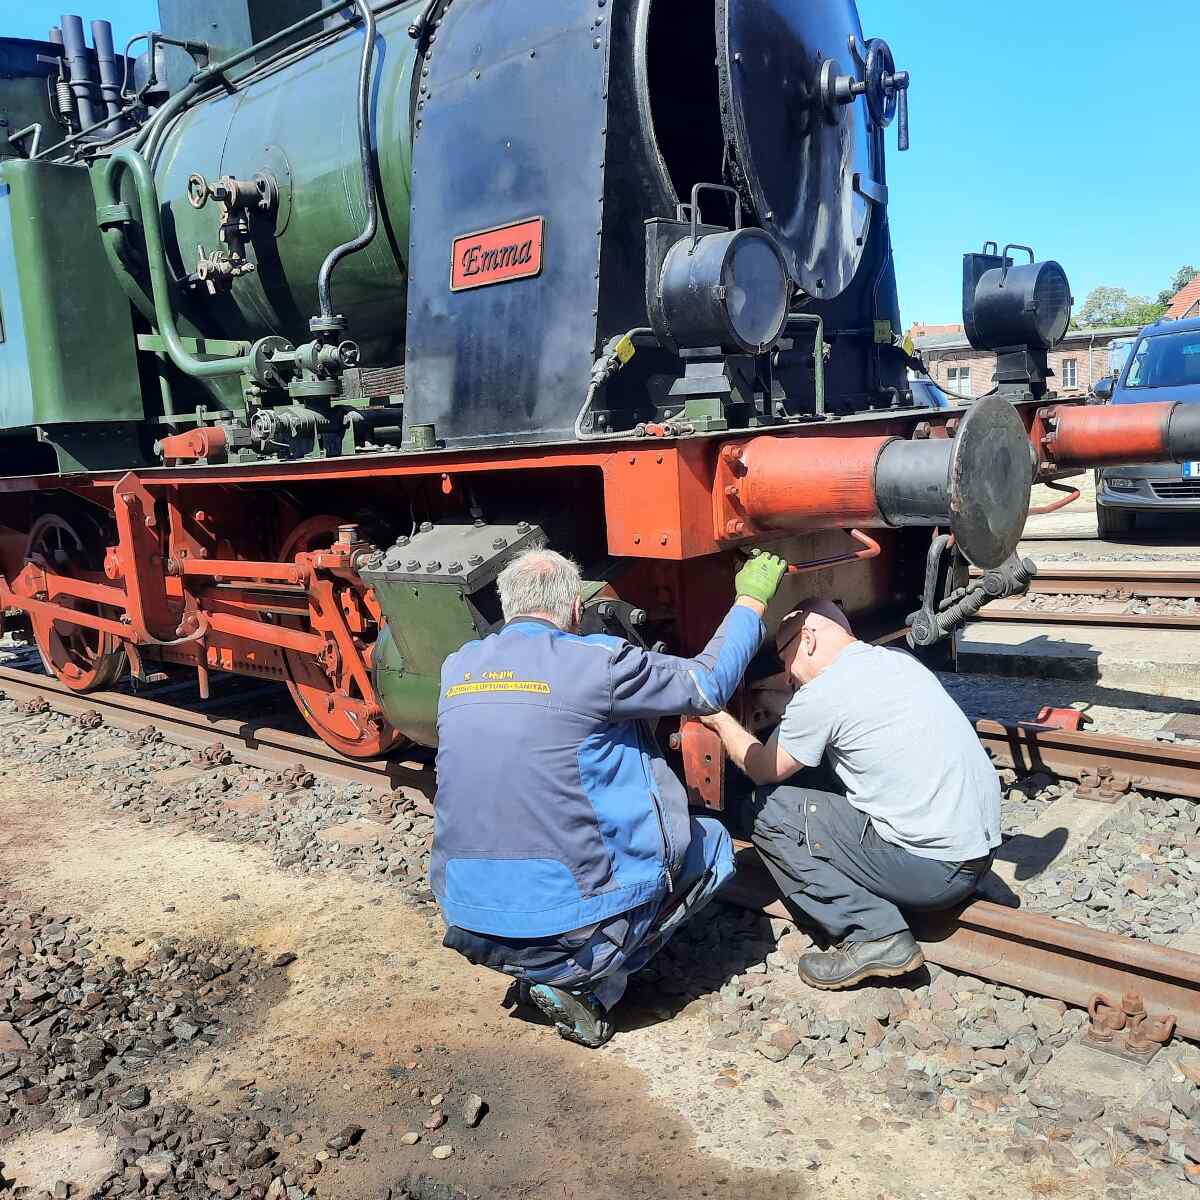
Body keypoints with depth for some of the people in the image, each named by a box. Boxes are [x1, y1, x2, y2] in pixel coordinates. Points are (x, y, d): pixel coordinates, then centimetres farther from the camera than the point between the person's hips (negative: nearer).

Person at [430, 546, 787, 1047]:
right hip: (571, 926, -6)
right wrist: (751, 600, 11)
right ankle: (590, 985, 4)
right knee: (713, 845, 15)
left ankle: (545, 971, 18)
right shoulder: (593, 663, -15)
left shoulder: (456, 668, 4)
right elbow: (708, 685, -3)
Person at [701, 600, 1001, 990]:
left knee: (768, 809, -2)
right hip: (980, 852, 9)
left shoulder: (821, 695, -12)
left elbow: (763, 769, 4)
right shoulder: (900, 660, 10)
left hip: (932, 871, -8)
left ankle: (873, 933, -5)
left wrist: (720, 720, 19)